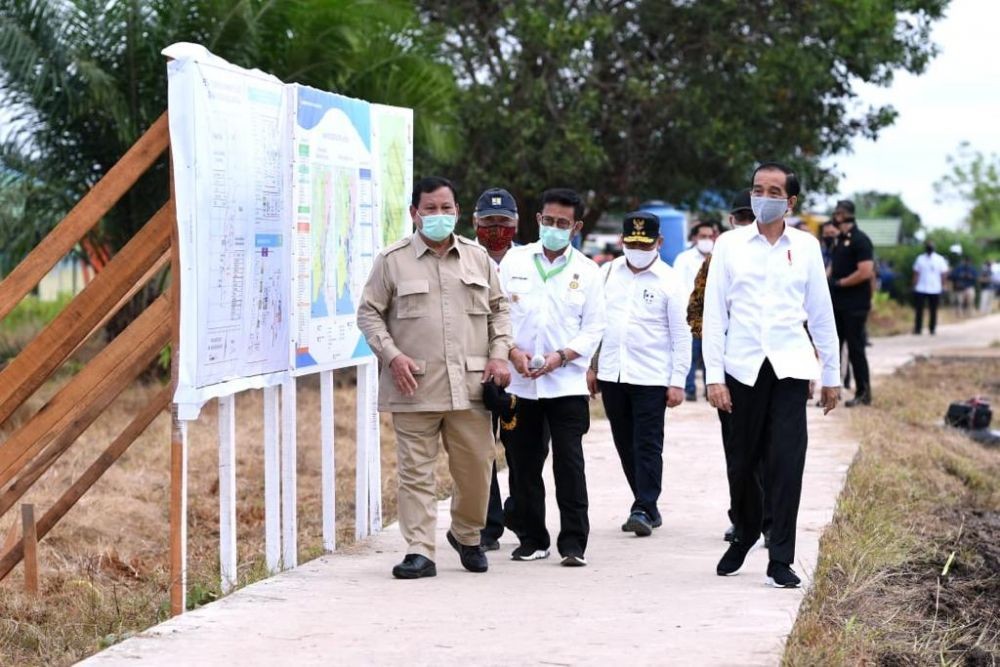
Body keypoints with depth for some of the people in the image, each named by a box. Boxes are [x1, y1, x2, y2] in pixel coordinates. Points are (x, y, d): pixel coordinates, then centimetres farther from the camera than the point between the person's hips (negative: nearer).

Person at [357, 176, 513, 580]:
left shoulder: (478, 258, 13)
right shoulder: (392, 260, 3)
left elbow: (498, 310, 19)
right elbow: (369, 313, 4)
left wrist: (499, 354, 5)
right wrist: (392, 355, -9)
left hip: (470, 385, 3)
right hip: (415, 388, -3)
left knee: (476, 466, 6)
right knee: (416, 471, -2)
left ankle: (467, 535, 29)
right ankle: (420, 551, 1)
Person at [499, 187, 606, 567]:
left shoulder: (586, 272, 5)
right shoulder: (514, 261, 8)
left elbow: (593, 329, 3)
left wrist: (560, 357, -12)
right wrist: (513, 352, -9)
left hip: (566, 383, -2)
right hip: (519, 382, 2)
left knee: (569, 463, -6)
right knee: (525, 464, 6)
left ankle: (573, 543, -2)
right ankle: (532, 540, 16)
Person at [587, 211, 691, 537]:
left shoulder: (668, 281, -5)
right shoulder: (609, 273, 7)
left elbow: (681, 335, -4)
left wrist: (677, 381, -9)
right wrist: (591, 366, 12)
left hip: (650, 376, -5)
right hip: (612, 374, 5)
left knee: (648, 445, -6)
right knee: (625, 445, 9)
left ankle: (644, 509, -4)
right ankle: (647, 505, 19)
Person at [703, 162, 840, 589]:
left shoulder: (806, 247, 7)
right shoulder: (730, 245, 4)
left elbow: (821, 313, 11)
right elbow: (714, 313, 3)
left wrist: (832, 374, 11)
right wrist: (714, 376, -3)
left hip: (790, 368, 0)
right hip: (743, 368, 0)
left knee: (786, 464, -7)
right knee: (742, 461, 7)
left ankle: (780, 560, -2)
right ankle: (745, 534, 33)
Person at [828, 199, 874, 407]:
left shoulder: (860, 240, -13)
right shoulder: (840, 240, 14)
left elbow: (866, 272, -21)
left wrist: (839, 283, -15)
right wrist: (828, 282, 2)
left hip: (855, 305, -9)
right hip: (837, 303, 9)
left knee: (855, 348, -3)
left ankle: (863, 393, 5)